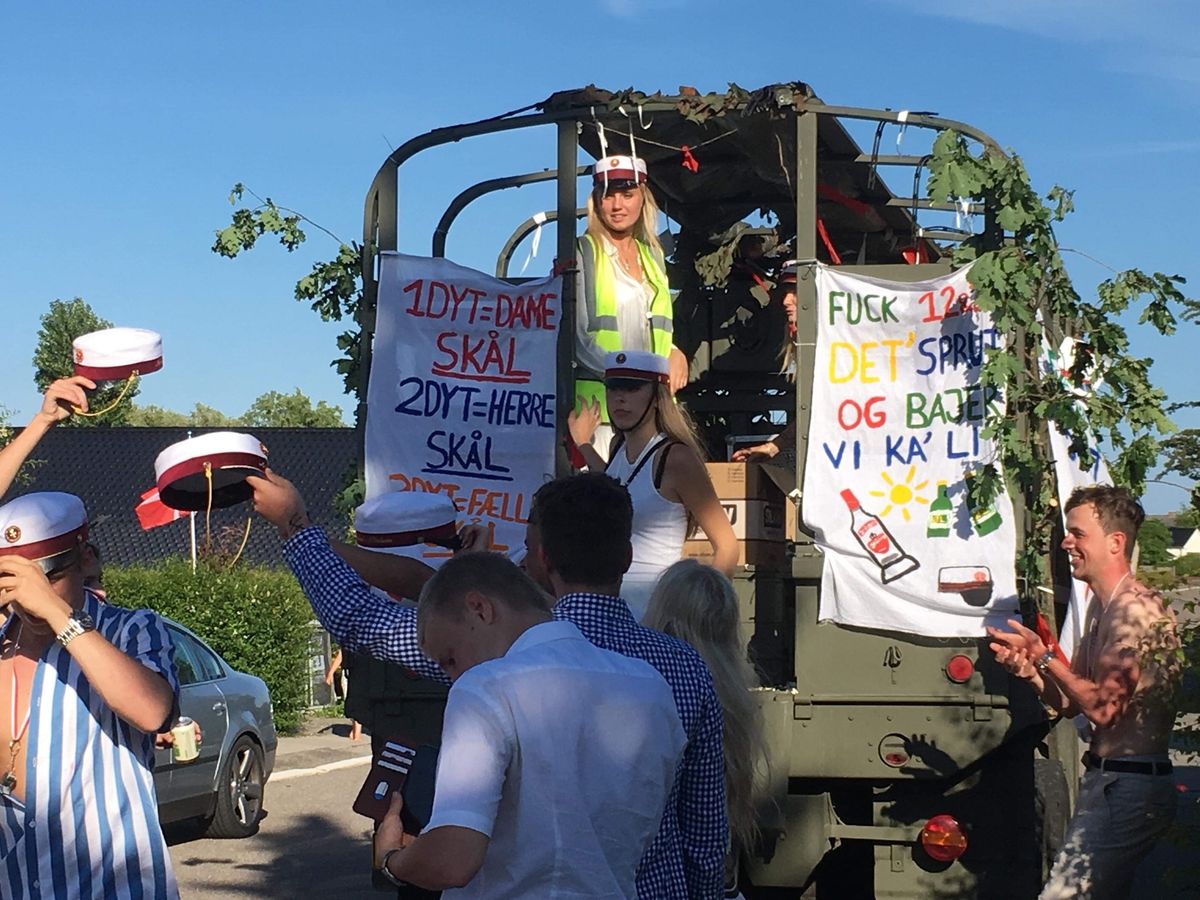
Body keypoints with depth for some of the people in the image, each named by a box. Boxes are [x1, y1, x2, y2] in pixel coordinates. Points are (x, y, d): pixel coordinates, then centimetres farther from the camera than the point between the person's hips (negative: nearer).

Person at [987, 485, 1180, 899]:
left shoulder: (1137, 609, -15)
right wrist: (1028, 670, -2)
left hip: (1127, 786, -10)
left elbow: (1102, 706, -22)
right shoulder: (1100, 606, 16)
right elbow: (1070, 703, 17)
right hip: (1105, 780, 10)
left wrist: (1044, 657, -13)